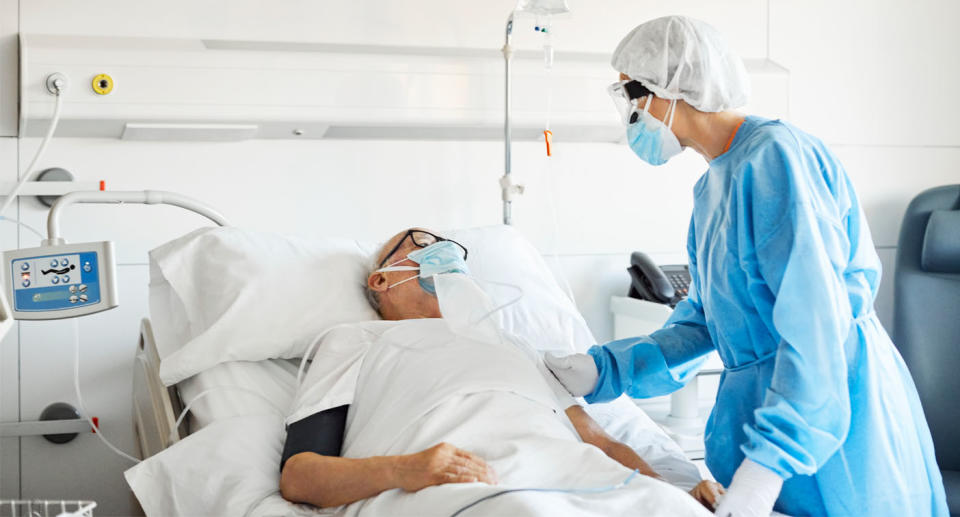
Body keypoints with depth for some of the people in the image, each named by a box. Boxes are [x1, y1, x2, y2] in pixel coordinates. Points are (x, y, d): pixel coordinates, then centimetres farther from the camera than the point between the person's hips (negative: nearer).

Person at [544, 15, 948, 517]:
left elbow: (816, 318, -24)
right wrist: (604, 368, 2)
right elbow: (703, 322, 13)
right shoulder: (713, 185, 13)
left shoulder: (773, 155, -17)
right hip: (757, 398, 9)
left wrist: (768, 459, -27)